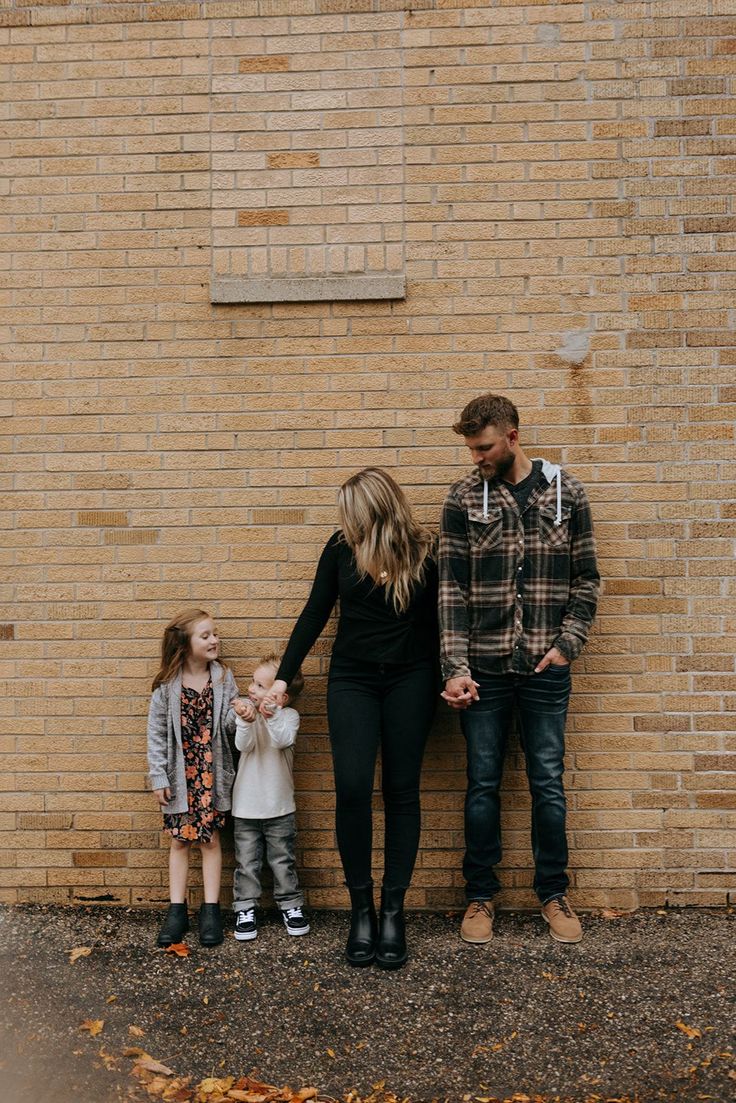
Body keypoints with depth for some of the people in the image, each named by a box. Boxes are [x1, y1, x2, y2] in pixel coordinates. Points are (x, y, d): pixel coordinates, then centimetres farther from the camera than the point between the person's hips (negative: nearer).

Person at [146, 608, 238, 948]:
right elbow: (156, 732, -3)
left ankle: (210, 909, 15)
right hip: (179, 774, -1)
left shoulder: (222, 678, -3)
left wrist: (240, 714, -25)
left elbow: (229, 725, -2)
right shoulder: (167, 685, -7)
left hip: (212, 772, 1)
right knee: (179, 839, 7)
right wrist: (158, 776, -5)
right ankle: (177, 910, 17)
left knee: (210, 838, 6)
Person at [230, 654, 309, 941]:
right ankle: (245, 909, 23)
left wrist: (271, 716, -44)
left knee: (283, 861, 13)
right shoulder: (246, 710, -6)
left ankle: (291, 905, 28)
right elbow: (244, 746, -20)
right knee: (246, 862, 10)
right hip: (245, 805, 1)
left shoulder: (289, 715, -9)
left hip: (279, 806, -1)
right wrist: (247, 721, -40)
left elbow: (283, 740, -27)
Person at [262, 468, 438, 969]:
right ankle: (361, 907, 7)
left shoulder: (424, 550, -6)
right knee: (352, 788, -9)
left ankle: (394, 909, 14)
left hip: (409, 680, -1)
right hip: (352, 679, 1)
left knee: (401, 791, 3)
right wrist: (283, 676, 3)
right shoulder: (341, 547, -2)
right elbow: (315, 614, 4)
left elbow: (438, 620, 1)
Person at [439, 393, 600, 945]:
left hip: (545, 668, 0)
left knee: (548, 784, 8)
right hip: (484, 667, 0)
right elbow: (452, 587, -5)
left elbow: (586, 579, 5)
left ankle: (554, 893, 27)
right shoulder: (463, 498, 0)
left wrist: (568, 644, -6)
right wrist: (456, 667, -12)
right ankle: (481, 895, 25)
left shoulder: (566, 492, 1)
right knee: (482, 785, 9)